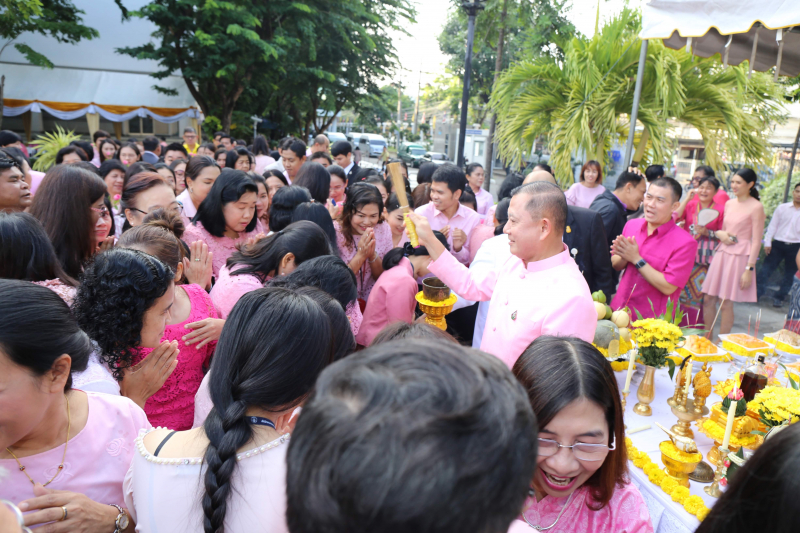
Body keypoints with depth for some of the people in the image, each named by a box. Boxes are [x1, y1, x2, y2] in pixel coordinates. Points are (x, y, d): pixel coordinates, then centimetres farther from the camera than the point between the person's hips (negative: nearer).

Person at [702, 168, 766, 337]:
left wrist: (749, 269, -14)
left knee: (725, 303, -3)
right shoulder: (729, 204, 12)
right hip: (722, 253, 6)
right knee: (708, 299, 5)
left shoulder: (756, 207, -8)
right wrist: (719, 233, -3)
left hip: (739, 257, -6)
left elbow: (756, 241, -10)